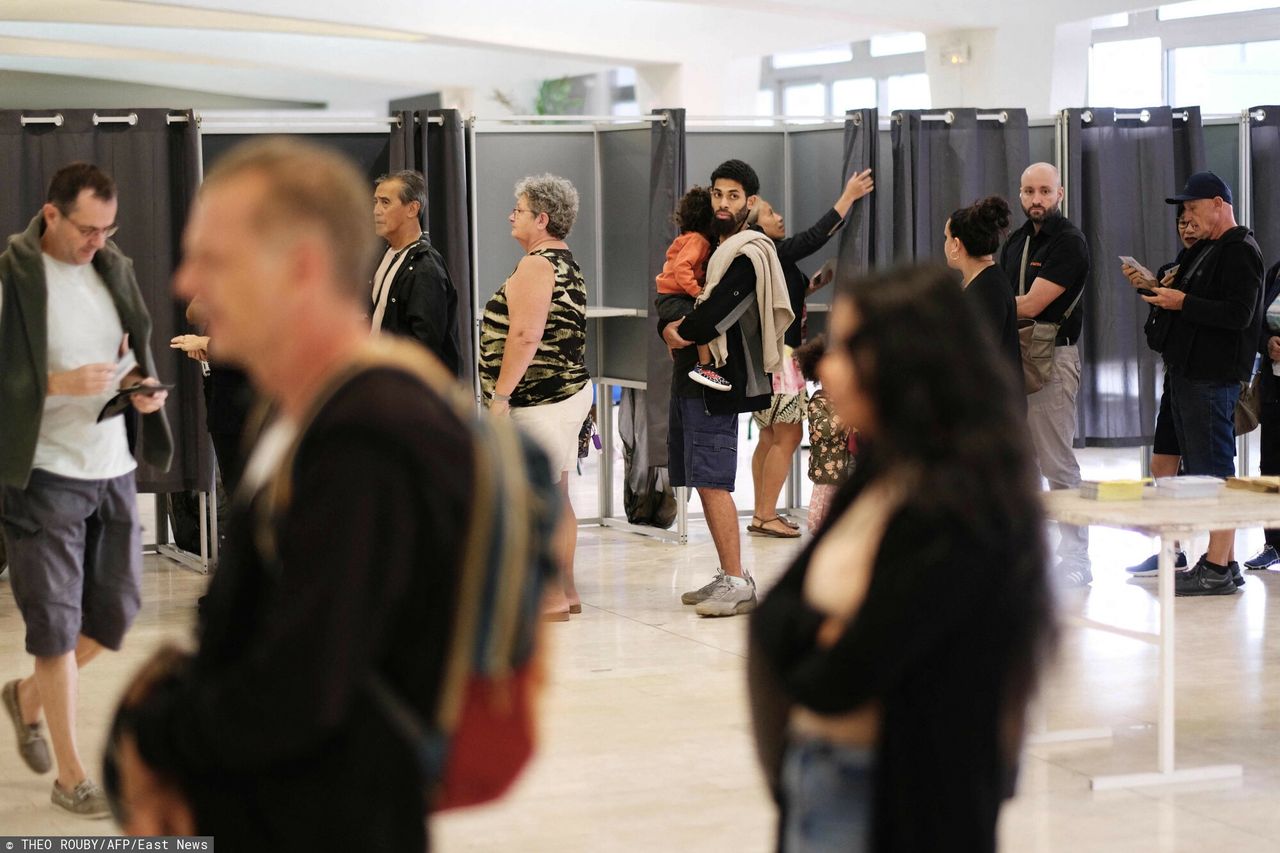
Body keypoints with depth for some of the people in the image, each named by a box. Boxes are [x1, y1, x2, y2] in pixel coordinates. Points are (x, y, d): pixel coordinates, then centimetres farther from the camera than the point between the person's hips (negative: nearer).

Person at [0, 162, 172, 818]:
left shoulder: (114, 268, 8)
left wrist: (143, 384, -2)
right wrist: (61, 383, -23)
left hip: (111, 466, 6)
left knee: (116, 610, 11)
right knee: (56, 619, 0)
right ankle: (70, 775, 10)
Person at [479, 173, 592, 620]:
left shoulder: (537, 265, -14)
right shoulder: (566, 262, 18)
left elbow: (525, 336, -22)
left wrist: (500, 394, -20)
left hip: (541, 398, -11)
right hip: (569, 390, 11)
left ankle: (553, 598, -4)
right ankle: (566, 591, 20)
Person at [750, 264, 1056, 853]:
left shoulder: (956, 516, -20)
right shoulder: (880, 478, 8)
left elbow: (836, 683, -22)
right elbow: (773, 609, 7)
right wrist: (821, 631, -14)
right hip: (817, 777, 8)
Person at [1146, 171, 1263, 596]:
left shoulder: (1240, 251, -11)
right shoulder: (1210, 251, 21)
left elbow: (1238, 315, -21)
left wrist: (1182, 303, -17)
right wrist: (1163, 292, 10)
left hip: (1214, 377, -11)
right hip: (1190, 373, 11)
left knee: (1214, 472, -10)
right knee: (1203, 470, 12)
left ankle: (1217, 569, -9)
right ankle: (1223, 562, 17)